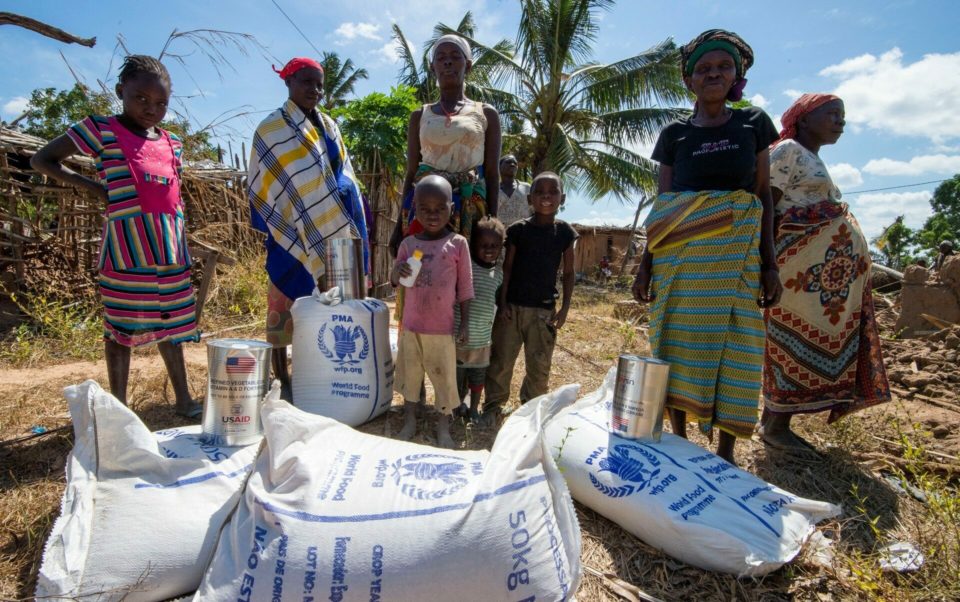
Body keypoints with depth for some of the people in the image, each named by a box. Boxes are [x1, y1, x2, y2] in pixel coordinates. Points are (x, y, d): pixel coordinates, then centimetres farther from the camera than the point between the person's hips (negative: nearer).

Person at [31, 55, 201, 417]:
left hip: (170, 251, 4)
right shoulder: (100, 130, 1)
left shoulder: (173, 144, 13)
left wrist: (181, 245, 11)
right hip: (126, 249, -4)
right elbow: (42, 160, 7)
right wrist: (94, 187, -4)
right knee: (121, 327, 3)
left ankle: (183, 399, 19)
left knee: (171, 323, 10)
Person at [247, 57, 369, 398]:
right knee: (286, 302, 0)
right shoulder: (271, 129, -3)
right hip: (292, 231, -6)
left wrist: (349, 225, 7)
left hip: (328, 230, 6)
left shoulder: (328, 126, 15)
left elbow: (341, 175, 16)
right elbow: (267, 186, -6)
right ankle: (280, 376, 11)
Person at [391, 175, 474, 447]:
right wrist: (398, 272, -16)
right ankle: (409, 421, 33)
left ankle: (443, 428, 25)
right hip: (411, 325, 3)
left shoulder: (458, 244, -7)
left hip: (442, 328, -3)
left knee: (445, 377, 8)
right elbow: (394, 281, 8)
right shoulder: (408, 243, 1)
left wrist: (465, 323, -4)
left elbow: (465, 287, -3)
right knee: (409, 374, 15)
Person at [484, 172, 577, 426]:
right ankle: (493, 406, 21)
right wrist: (503, 302, -5)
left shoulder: (565, 232, 2)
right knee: (501, 360, 5)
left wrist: (565, 307, 0)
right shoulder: (518, 229, -1)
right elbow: (507, 267, 0)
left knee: (539, 366, 8)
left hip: (544, 309, 1)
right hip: (513, 306, -1)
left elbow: (568, 273, 6)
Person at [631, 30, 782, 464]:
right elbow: (661, 204, 7)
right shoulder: (674, 134, 9)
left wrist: (770, 263, 1)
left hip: (736, 252, 1)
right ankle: (679, 437, 14)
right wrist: (646, 262, 1)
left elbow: (764, 196, 9)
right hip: (679, 252, 0)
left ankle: (726, 449, 11)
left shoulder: (754, 124, 11)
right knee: (678, 343, 0)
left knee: (734, 345, -2)